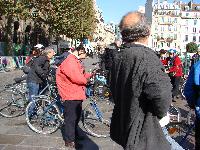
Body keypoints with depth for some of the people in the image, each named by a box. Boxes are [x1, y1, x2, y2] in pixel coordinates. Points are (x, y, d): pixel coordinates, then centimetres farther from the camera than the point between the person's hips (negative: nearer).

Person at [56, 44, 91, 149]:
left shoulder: (75, 61, 15)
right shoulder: (70, 62, -21)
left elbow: (81, 75, 19)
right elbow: (77, 78, -28)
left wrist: (90, 74, 6)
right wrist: (86, 80, -8)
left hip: (77, 94, 11)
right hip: (71, 95, -11)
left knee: (76, 115, 21)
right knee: (71, 117, -1)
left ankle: (75, 135, 37)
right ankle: (69, 141, 10)